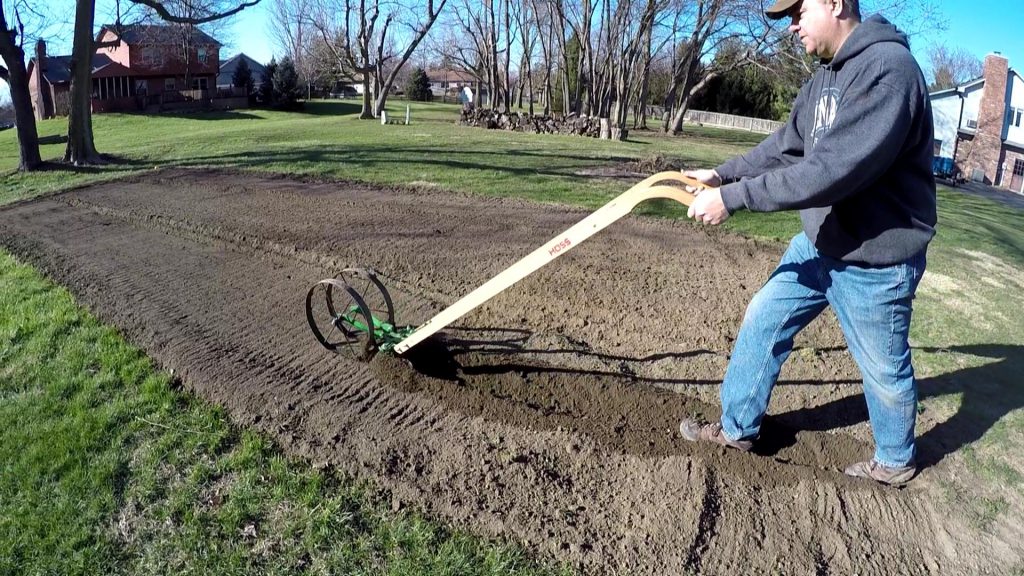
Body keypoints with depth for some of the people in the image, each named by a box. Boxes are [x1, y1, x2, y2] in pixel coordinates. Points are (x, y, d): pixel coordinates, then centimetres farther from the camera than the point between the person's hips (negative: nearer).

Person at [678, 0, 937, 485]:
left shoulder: (888, 68, -25)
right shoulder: (828, 75, 5)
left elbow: (830, 171, -33)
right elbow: (787, 144, 13)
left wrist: (733, 198, -30)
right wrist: (723, 174, 5)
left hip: (875, 260, -8)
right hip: (819, 244, 8)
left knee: (884, 369, 12)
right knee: (762, 323, 11)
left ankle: (896, 460, 39)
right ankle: (737, 428, 28)